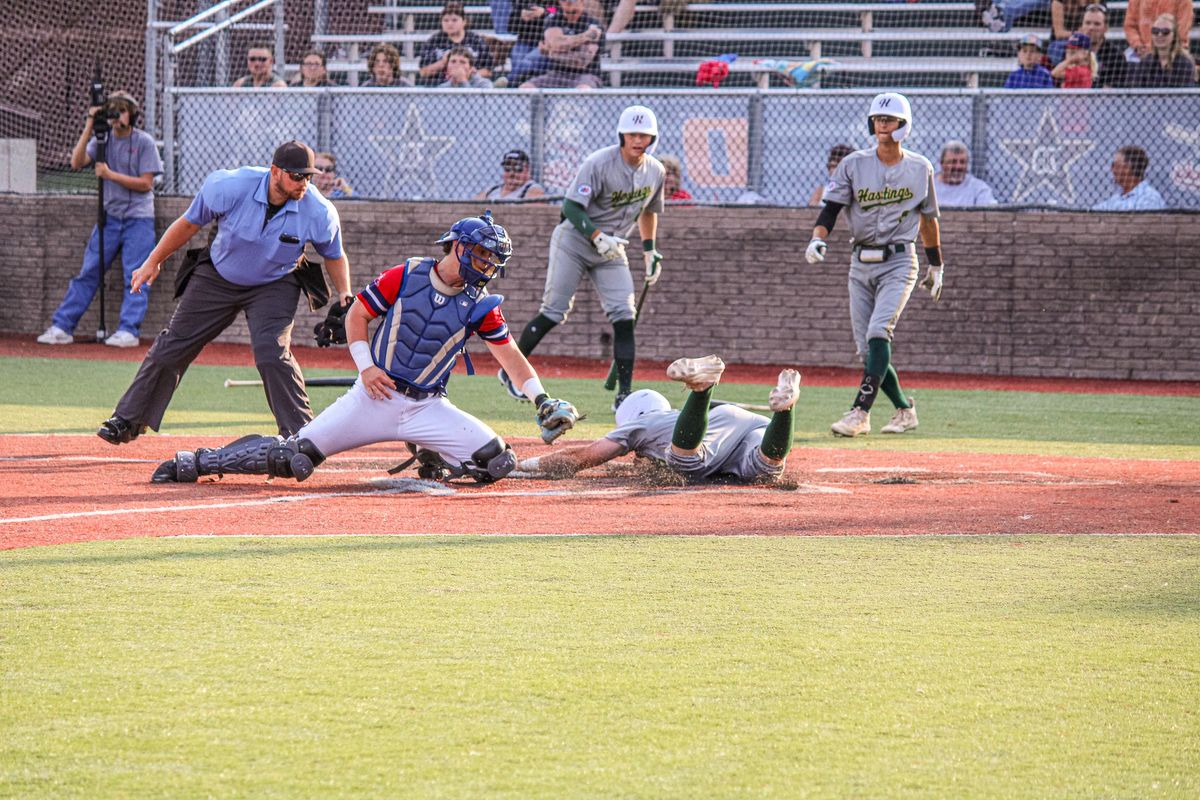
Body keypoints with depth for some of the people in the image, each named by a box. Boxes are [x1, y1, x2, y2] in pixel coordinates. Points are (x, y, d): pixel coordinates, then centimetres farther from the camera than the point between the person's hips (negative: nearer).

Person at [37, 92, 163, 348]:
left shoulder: (144, 142, -6)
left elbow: (146, 183, -11)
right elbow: (77, 163, -8)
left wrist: (110, 174, -16)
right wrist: (89, 127, -12)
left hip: (138, 219, -4)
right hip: (110, 216, 4)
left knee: (135, 277, -7)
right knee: (88, 272, 2)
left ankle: (128, 330, -6)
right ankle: (62, 327, 2)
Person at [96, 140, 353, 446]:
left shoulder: (319, 213, -24)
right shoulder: (230, 187, -27)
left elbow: (334, 255, -3)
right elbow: (189, 223, -8)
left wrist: (345, 298, -16)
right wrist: (153, 262, -1)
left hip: (274, 286, -1)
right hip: (217, 279, 1)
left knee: (272, 352, -24)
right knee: (171, 348, 5)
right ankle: (127, 421, 20)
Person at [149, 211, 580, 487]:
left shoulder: (480, 304, 0)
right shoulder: (406, 277, -3)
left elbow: (508, 353, 3)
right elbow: (356, 315, 5)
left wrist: (542, 401, -7)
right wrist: (365, 365, -7)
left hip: (427, 408, 2)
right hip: (375, 395, -2)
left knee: (497, 461, -18)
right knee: (293, 460, -12)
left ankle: (433, 461, 12)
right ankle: (194, 463, 6)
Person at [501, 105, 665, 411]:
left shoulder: (655, 171, 1)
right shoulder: (599, 163, -20)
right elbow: (571, 206, -22)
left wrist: (650, 251, 15)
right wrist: (598, 237, -33)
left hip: (611, 250, 5)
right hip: (575, 240, -5)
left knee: (624, 317, -8)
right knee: (554, 312, -6)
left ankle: (624, 394, -8)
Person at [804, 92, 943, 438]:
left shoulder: (920, 169, 3)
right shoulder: (853, 165, 2)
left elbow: (928, 218, 14)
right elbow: (831, 208, -5)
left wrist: (936, 266, 18)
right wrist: (817, 239, -24)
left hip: (899, 261, -3)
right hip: (861, 264, 3)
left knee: (878, 333, -22)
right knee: (866, 349, 3)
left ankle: (860, 412, -27)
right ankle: (904, 409, 22)